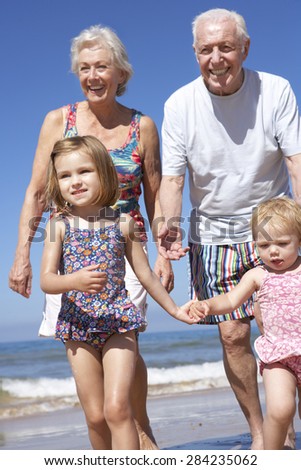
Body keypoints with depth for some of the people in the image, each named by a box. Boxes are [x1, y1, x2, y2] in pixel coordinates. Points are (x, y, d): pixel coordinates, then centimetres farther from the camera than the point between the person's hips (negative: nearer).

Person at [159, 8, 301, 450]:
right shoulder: (179, 105, -7)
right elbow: (172, 177, -7)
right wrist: (170, 225, -26)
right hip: (212, 236, 1)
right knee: (233, 336, 0)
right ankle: (258, 432, 17)